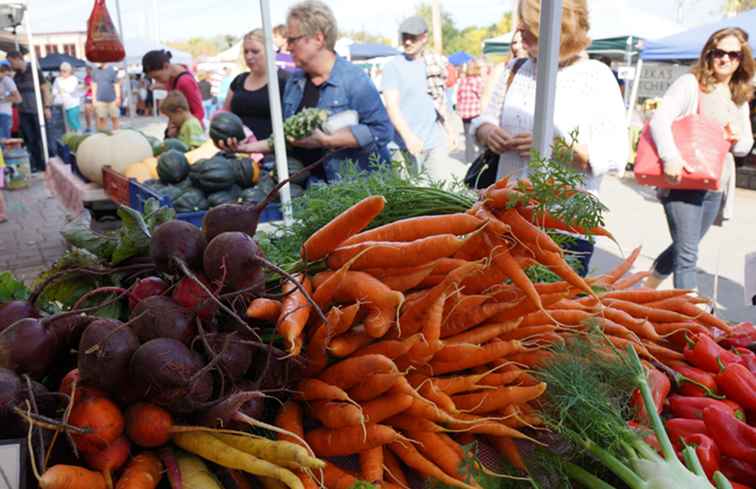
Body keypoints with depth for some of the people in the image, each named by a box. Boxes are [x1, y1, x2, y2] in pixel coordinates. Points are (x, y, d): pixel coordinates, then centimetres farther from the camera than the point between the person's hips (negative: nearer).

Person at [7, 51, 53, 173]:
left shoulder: (34, 71, -4)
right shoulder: (16, 76, 12)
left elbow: (45, 89, -6)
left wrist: (47, 107, -12)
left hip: (37, 111, -5)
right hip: (24, 112, 5)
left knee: (42, 138, 0)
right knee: (30, 140, 4)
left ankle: (50, 164, 9)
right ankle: (37, 164, 12)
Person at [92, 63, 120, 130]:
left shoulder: (112, 70, -2)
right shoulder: (96, 71, 8)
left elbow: (116, 84, -3)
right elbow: (94, 85, 12)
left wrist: (118, 97, -8)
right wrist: (94, 98, 7)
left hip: (112, 99, -3)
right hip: (100, 100, 3)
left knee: (114, 117, 3)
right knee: (101, 118, 2)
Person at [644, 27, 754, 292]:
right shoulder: (690, 84, -5)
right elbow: (659, 119, -19)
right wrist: (670, 156, -34)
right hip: (682, 181, -7)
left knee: (684, 248, 16)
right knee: (687, 254, -9)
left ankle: (647, 287, 35)